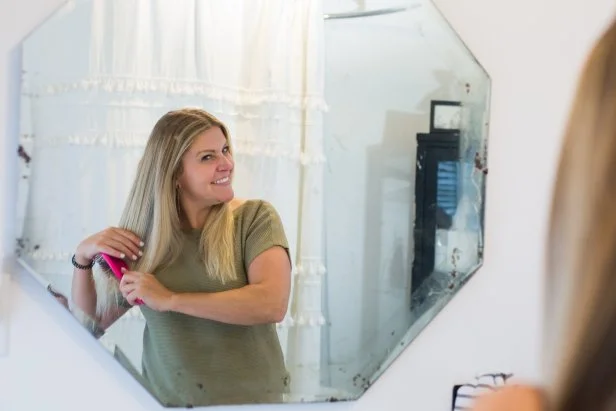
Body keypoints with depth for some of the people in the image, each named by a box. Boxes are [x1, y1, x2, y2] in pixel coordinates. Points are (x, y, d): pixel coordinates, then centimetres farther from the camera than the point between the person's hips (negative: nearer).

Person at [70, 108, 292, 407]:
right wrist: (83, 258, -3)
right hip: (165, 402, 1)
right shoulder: (144, 236, 4)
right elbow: (93, 324, 13)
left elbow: (273, 304, -17)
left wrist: (171, 299, -16)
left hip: (249, 401, -1)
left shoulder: (255, 218, -2)